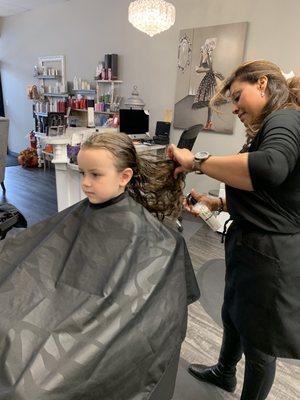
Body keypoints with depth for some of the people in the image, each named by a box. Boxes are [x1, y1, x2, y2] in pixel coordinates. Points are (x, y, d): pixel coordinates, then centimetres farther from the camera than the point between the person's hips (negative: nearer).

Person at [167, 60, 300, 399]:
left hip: (271, 254, -10)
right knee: (232, 316, 28)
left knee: (258, 338, 13)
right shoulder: (269, 127, 15)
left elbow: (270, 167, -40)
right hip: (249, 245, 10)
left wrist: (197, 161, -30)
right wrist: (216, 204, 7)